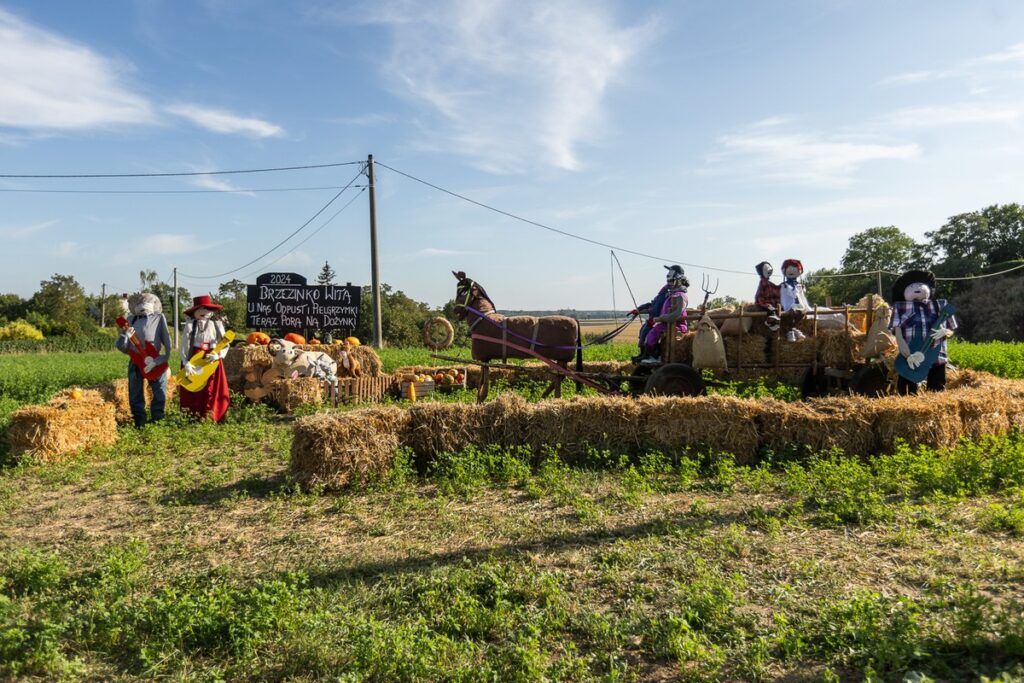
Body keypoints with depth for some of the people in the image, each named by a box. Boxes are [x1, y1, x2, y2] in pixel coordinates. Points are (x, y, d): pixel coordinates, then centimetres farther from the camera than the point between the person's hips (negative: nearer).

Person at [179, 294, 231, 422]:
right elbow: (184, 345, -6)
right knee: (193, 392, 4)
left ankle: (211, 419, 14)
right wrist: (186, 363, -17)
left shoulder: (217, 324, 2)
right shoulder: (190, 324, -3)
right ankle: (192, 418, 14)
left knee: (212, 392, 4)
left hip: (212, 361, 1)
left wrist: (218, 355, -17)